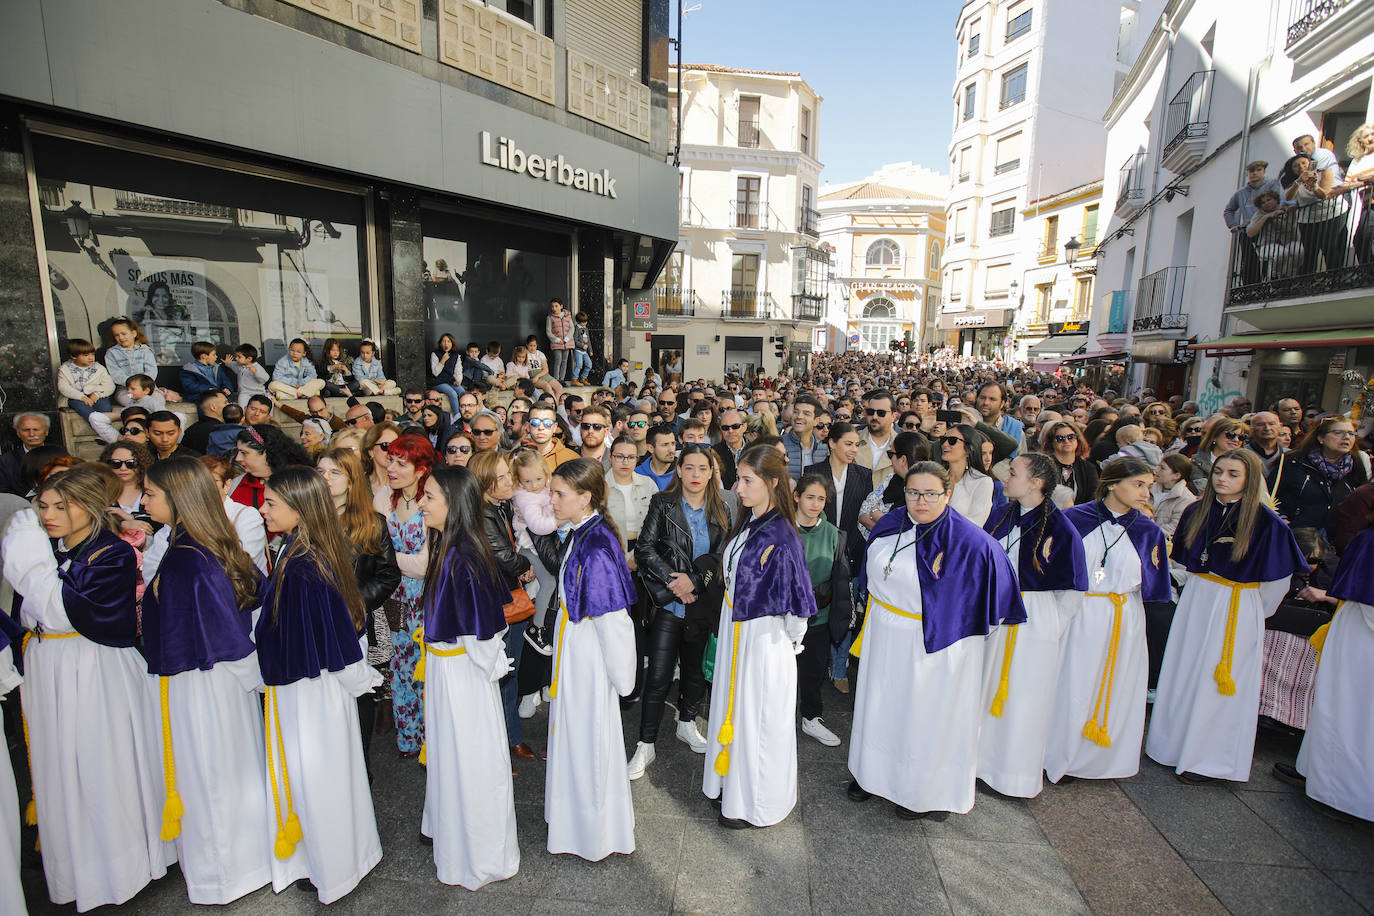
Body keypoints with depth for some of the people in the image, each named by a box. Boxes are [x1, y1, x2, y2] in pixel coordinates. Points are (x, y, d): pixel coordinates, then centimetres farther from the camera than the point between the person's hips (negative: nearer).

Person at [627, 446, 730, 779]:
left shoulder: (720, 512, 6)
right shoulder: (663, 504, -2)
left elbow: (720, 557, 2)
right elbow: (644, 549, -8)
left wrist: (694, 580, -13)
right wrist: (673, 582, -14)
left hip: (702, 603, 3)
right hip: (668, 603, -3)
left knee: (695, 668, 16)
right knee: (658, 675, -3)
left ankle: (687, 725, 39)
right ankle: (646, 745, 11)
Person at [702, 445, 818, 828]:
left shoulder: (780, 536, -26)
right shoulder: (748, 522, 0)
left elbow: (794, 599, -22)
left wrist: (792, 639, -8)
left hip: (763, 638, -8)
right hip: (735, 629, 8)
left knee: (757, 717, 11)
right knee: (734, 706, 22)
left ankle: (755, 802, 34)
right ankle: (733, 782, 44)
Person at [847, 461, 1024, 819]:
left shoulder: (970, 541, -18)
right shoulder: (888, 525, -2)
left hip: (935, 645, -5)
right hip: (884, 640, 5)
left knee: (926, 714, 12)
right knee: (880, 706, 18)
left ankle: (922, 793, 33)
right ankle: (873, 773, 40)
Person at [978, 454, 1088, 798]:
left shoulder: (1061, 529, -16)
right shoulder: (1002, 515, 0)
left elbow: (1071, 592, -8)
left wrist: (1048, 628, -3)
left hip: (1034, 624, -5)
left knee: (1023, 699, 9)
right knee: (986, 689, 15)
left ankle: (1018, 776, 30)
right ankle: (982, 757, 36)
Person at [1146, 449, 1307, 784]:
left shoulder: (1266, 521, -13)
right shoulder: (1197, 512, 1)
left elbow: (1277, 579, -3)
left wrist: (1252, 615, 6)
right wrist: (1201, 592, 16)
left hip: (1238, 611, -5)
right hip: (1195, 602, 5)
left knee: (1217, 684, 3)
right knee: (1183, 675, 11)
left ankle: (1209, 759, 17)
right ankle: (1177, 743, 26)